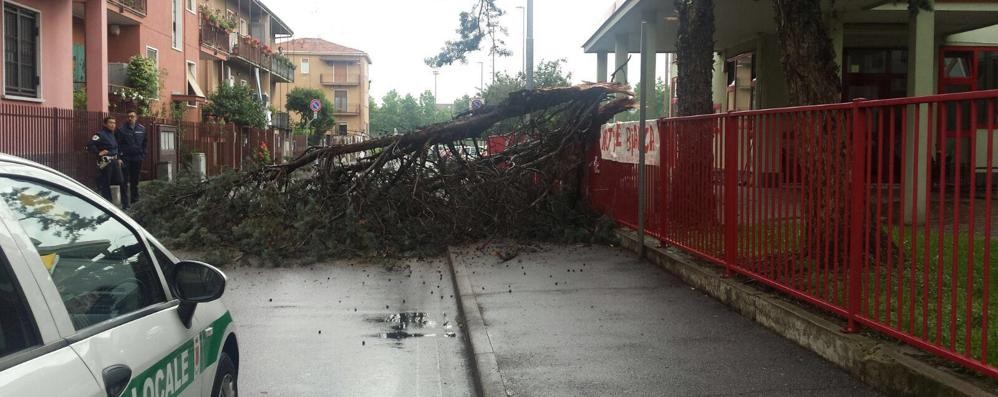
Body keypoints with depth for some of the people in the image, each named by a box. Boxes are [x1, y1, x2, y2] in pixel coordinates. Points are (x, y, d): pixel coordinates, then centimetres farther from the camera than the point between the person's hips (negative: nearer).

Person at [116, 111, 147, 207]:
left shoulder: (142, 129, 7)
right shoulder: (122, 129, -5)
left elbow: (144, 143, 14)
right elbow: (117, 144, -5)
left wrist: (143, 155, 7)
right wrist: (119, 156, -11)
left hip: (137, 158, 4)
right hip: (125, 158, -4)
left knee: (135, 180, 13)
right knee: (124, 181, -5)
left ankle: (134, 197, 24)